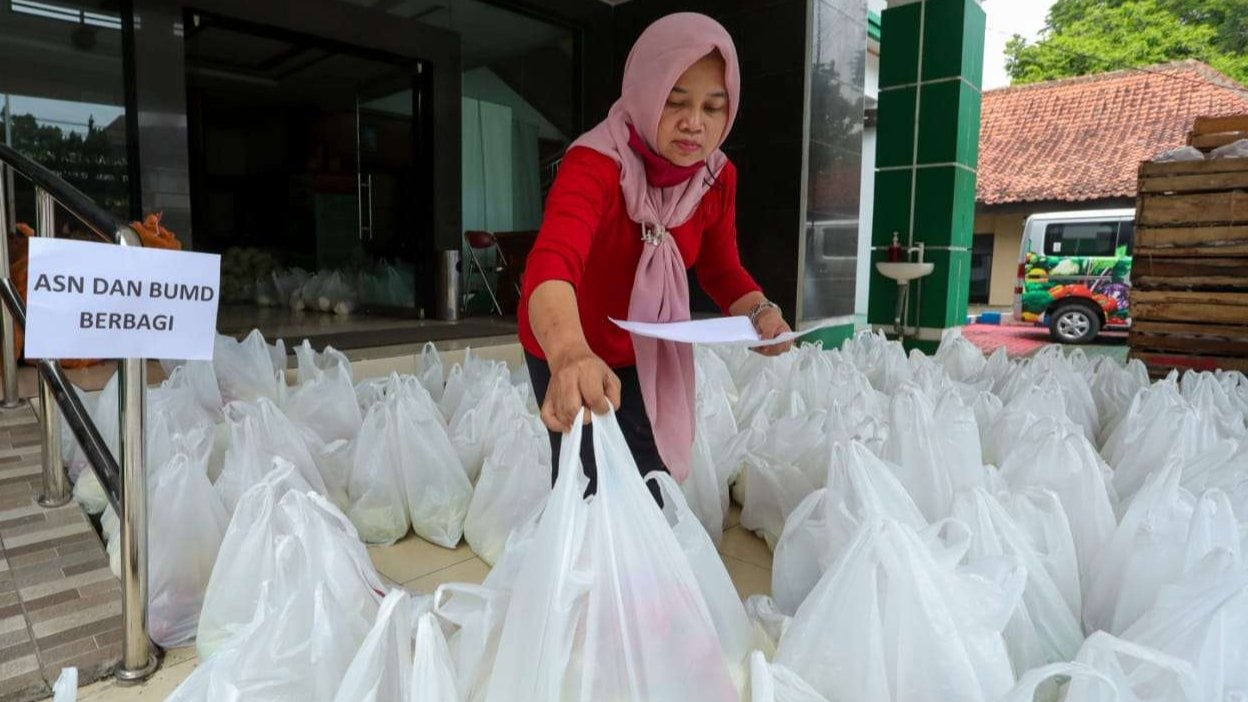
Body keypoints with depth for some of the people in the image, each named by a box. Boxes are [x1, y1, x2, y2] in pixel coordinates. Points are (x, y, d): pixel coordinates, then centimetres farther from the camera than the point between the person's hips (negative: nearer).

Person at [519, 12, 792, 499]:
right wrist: (571, 356, -67)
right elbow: (552, 261, -47)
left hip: (647, 353, 5)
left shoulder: (717, 177, -10)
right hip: (571, 354, -5)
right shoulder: (595, 163, -29)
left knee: (652, 489, 13)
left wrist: (760, 312, -20)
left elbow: (722, 271, 3)